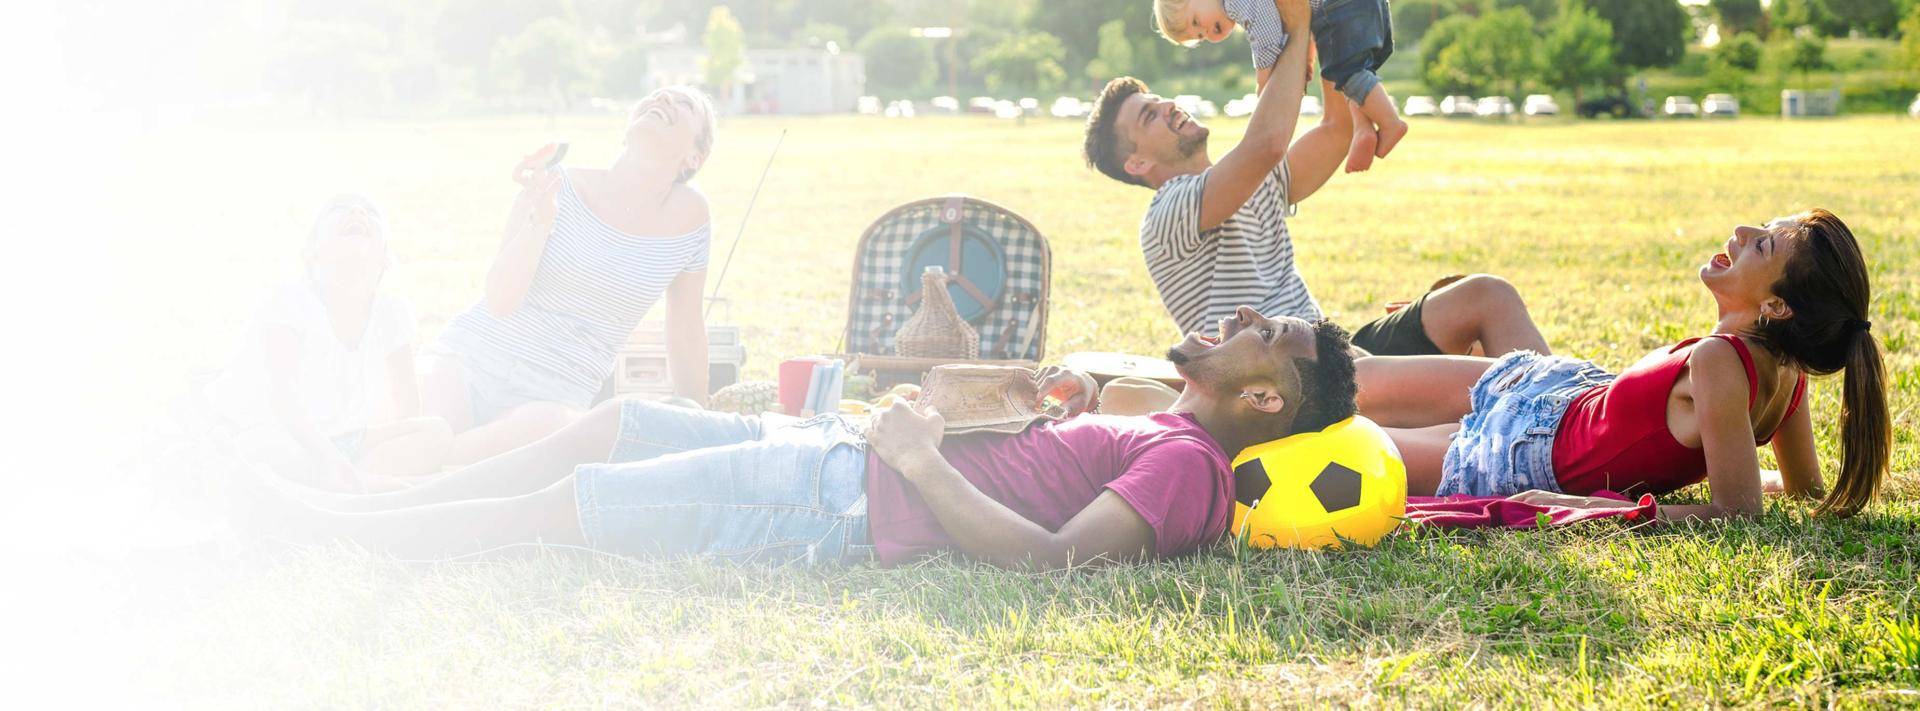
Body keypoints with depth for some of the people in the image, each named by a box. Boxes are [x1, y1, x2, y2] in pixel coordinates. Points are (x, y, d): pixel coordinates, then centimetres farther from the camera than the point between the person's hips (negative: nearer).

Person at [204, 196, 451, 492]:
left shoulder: (391, 313, -3)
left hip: (335, 437, 6)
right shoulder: (291, 303, -17)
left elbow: (406, 402, 3)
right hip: (264, 430, -6)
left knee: (436, 435, -17)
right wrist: (327, 456, -39)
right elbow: (281, 395, -28)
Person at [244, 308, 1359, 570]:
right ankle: (350, 509, 23)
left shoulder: (1187, 466, -17)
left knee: (561, 506, -4)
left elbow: (1054, 558, -31)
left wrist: (920, 461, -24)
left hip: (850, 504, -10)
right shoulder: (1167, 439, 13)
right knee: (618, 423, 14)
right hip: (839, 450, 10)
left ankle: (317, 531, 11)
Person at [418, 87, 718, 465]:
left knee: (547, 424, -37)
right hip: (466, 364, -1)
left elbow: (687, 330, 12)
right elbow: (500, 301, -8)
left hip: (551, 401, 2)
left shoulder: (687, 215, 1)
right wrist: (540, 221, -22)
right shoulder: (562, 188, -1)